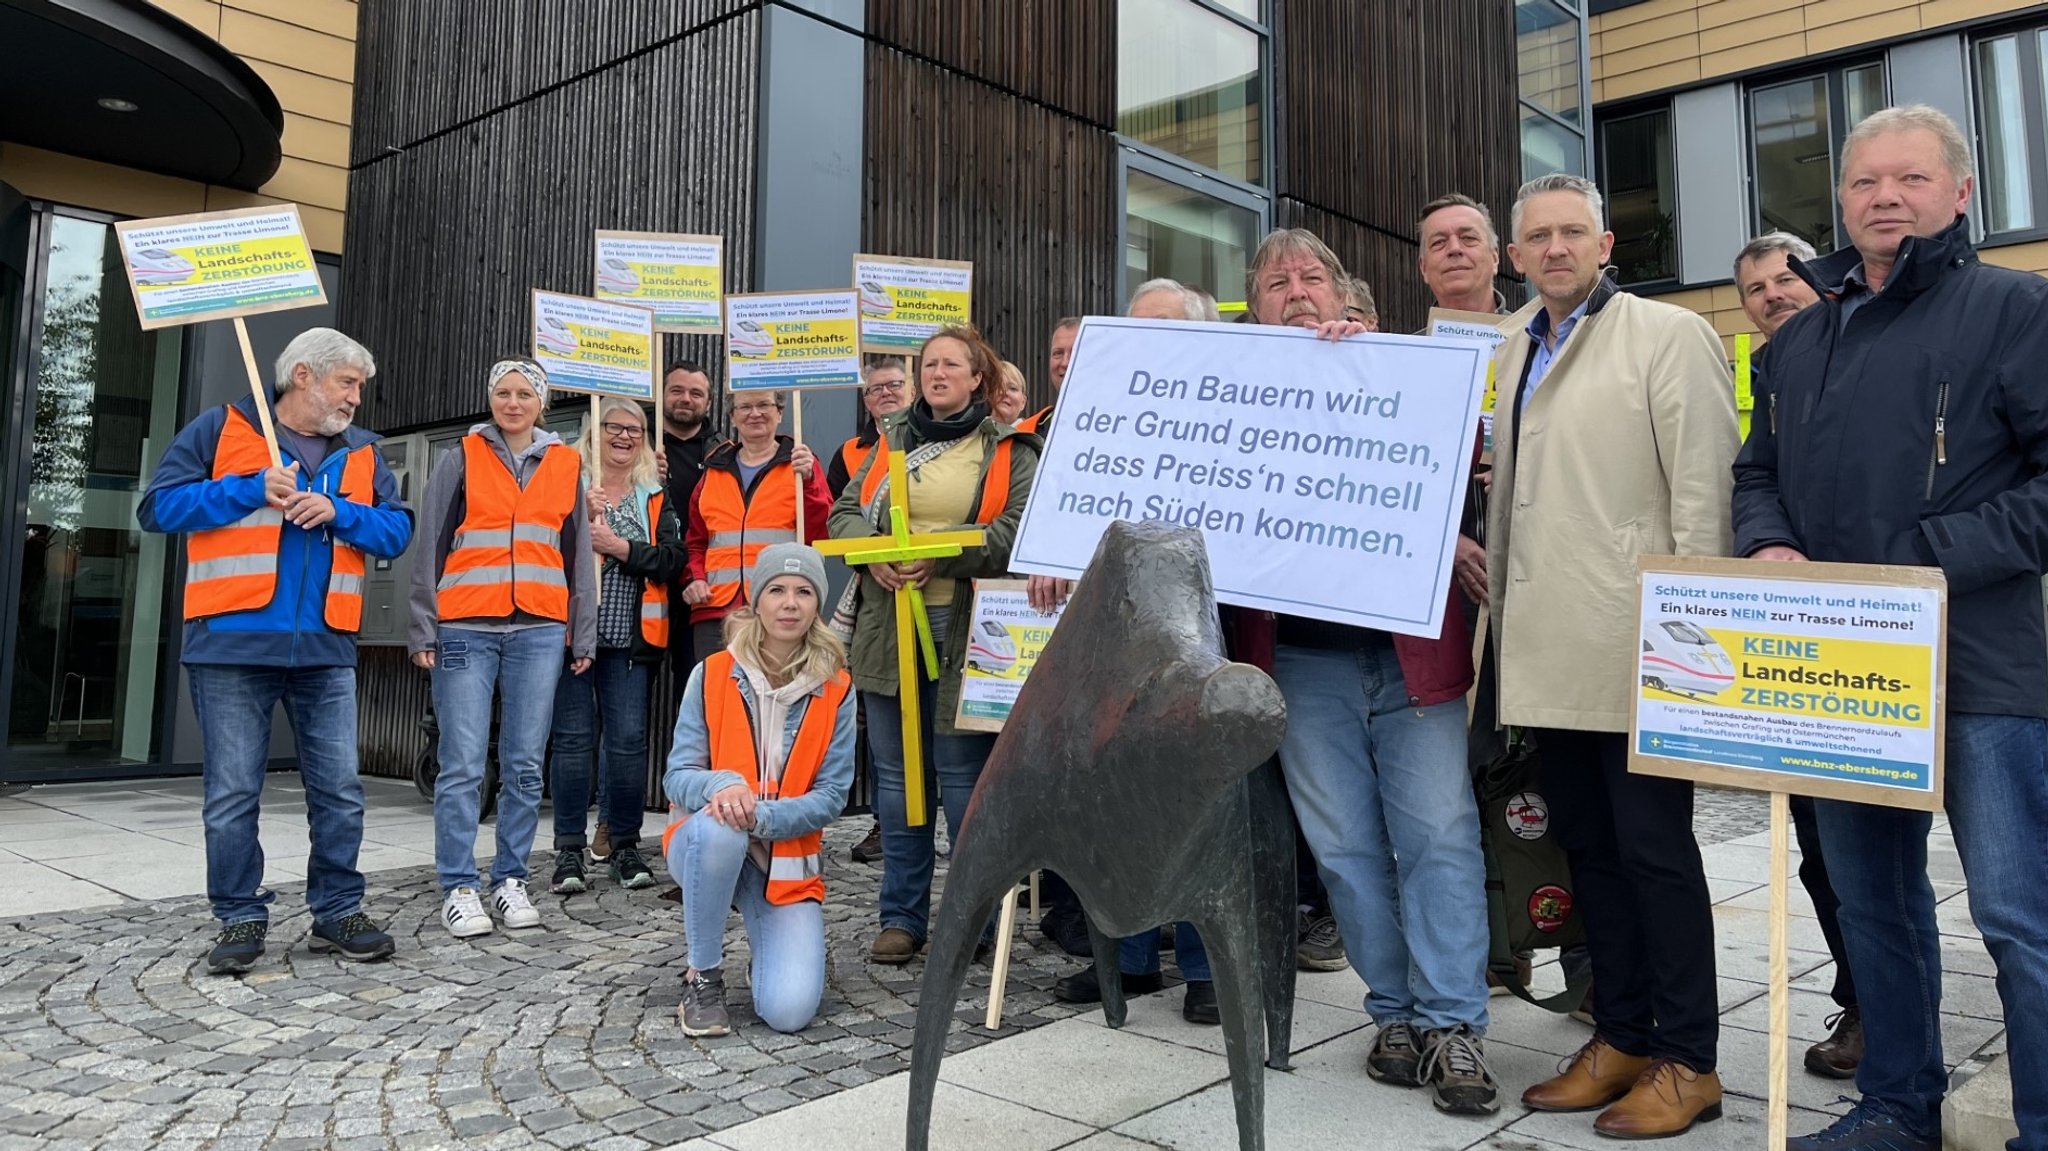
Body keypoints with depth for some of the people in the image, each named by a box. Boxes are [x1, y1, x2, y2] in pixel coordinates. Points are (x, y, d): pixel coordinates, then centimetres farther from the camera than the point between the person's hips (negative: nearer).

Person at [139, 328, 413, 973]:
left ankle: (337, 911, 16)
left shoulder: (362, 452, 14)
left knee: (340, 791, 4)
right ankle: (241, 920, 16)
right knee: (232, 795, 3)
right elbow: (158, 507, -2)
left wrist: (338, 511, -9)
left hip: (326, 649, 3)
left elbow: (398, 530, 8)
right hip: (232, 645, -3)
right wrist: (252, 491, -11)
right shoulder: (220, 430, 4)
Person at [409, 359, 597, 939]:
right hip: (467, 628, -2)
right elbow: (431, 547, 4)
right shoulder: (461, 458, 6)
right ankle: (458, 888, 4)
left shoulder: (566, 465, 12)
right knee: (463, 765, -4)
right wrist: (424, 630, -2)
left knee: (525, 765, 5)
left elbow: (578, 554, 14)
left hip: (539, 631, 2)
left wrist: (583, 636, 11)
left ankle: (510, 881, 15)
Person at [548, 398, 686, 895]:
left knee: (629, 738, 0)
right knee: (574, 736, 0)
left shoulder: (656, 495, 12)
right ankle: (569, 850, 9)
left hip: (630, 637, 2)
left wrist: (620, 547, -12)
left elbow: (671, 559, 0)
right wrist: (582, 519, -19)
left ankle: (625, 845, 12)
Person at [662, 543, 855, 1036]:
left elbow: (831, 796, -7)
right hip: (706, 846, 0)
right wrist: (721, 785, -30)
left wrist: (760, 815, -25)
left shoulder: (835, 689, -5)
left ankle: (770, 954, 19)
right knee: (719, 828, -38)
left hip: (790, 859, 0)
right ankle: (703, 976, -14)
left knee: (789, 1010, -19)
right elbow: (676, 776, -7)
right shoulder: (711, 675, -5)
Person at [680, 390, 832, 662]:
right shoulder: (715, 469, 18)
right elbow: (695, 541, 24)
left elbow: (819, 533, -3)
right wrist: (695, 577, 6)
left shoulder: (800, 464, 8)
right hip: (716, 611, 3)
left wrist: (807, 480, -15)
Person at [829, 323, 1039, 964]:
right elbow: (845, 512, 12)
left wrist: (938, 555, -20)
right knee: (896, 776, 9)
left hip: (963, 630, -4)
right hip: (887, 628, 5)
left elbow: (1017, 532, -12)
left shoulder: (1009, 450, 1)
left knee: (964, 776, 1)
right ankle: (902, 916, 20)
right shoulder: (891, 442, 16)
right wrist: (875, 554, -9)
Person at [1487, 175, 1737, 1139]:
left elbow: (1704, 487, -10)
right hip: (1548, 652, 7)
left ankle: (1687, 1061, 15)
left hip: (1635, 650, -6)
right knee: (1588, 849, 13)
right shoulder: (1513, 353, 15)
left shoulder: (1668, 335, -4)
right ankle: (1621, 1037, 26)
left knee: (1655, 851, 1)